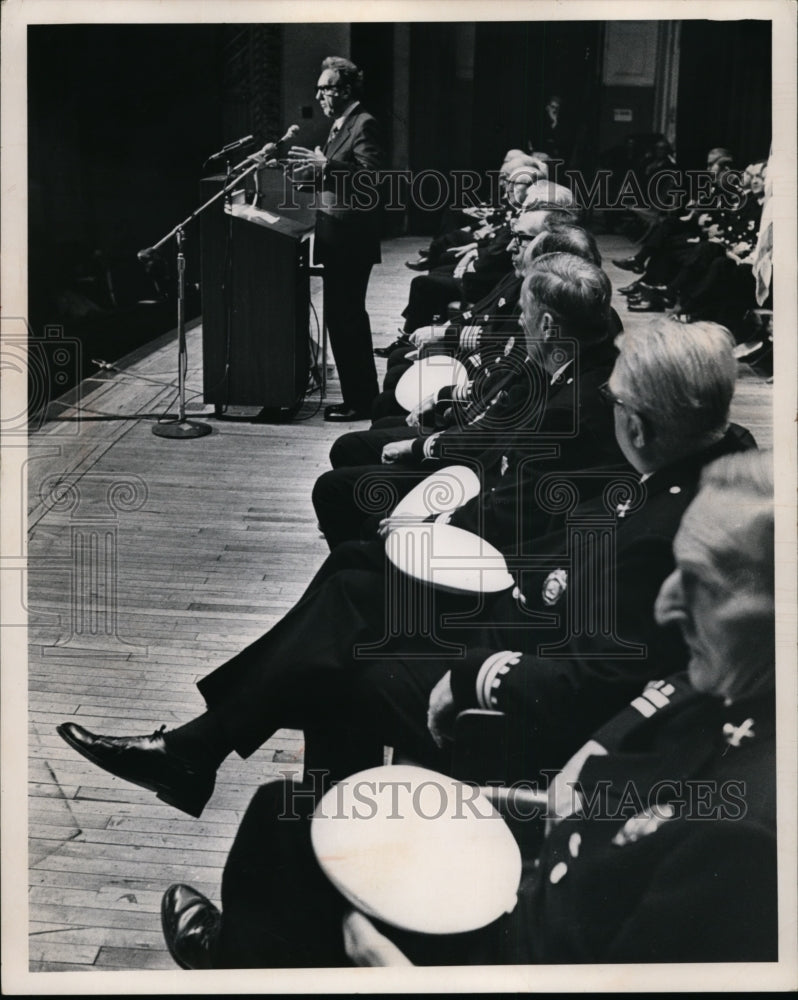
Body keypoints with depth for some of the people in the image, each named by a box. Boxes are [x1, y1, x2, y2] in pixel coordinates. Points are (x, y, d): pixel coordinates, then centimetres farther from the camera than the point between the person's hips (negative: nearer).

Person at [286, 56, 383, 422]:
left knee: (345, 317, -6)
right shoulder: (339, 126, 18)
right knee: (344, 316, 13)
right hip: (336, 237, 10)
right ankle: (360, 396, 22)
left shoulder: (363, 124, -11)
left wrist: (325, 165, -25)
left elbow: (370, 175, -22)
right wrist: (312, 171, 6)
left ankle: (360, 401, 2)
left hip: (351, 238, -10)